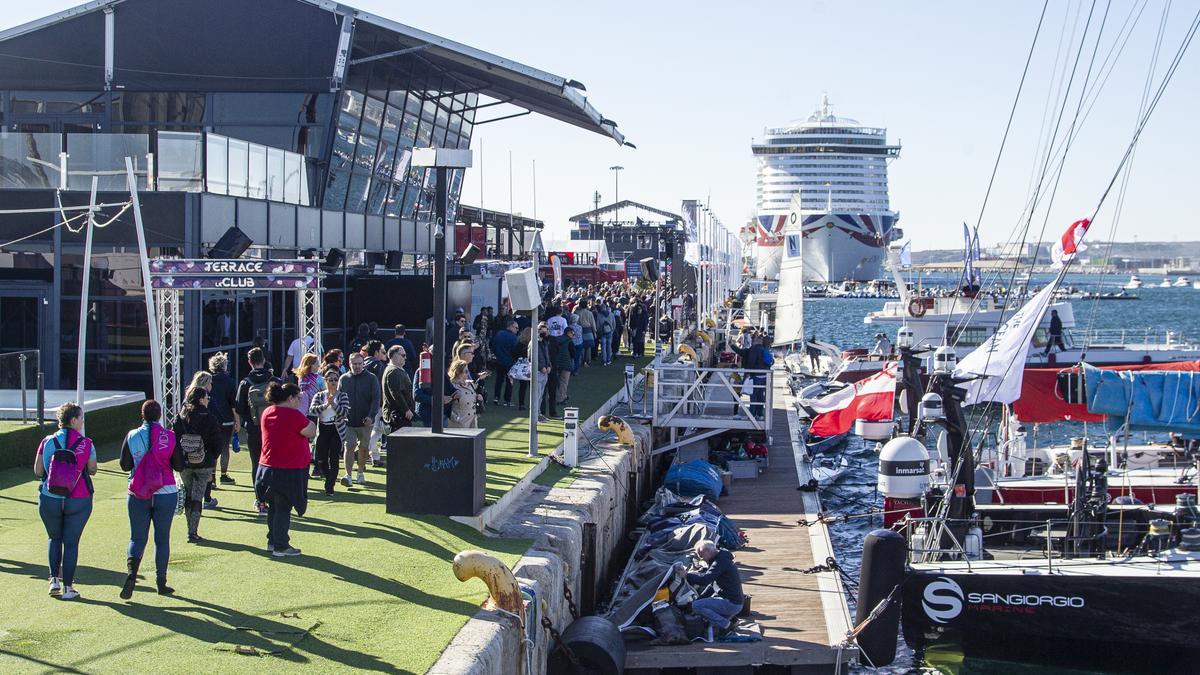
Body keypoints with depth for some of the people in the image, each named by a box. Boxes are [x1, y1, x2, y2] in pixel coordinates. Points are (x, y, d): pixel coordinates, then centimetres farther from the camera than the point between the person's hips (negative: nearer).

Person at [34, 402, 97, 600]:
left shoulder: (47, 442, -1)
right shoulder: (86, 444, -6)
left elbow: (37, 471, 0)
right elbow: (92, 470, 2)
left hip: (49, 500, 2)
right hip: (78, 501, -2)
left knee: (55, 538, 21)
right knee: (71, 542, 5)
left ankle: (54, 580, 10)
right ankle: (68, 587, 6)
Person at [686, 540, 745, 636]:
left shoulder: (721, 561, -18)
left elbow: (705, 579, -27)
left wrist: (687, 575, -20)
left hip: (732, 604, -11)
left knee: (696, 606, -20)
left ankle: (725, 624, -11)